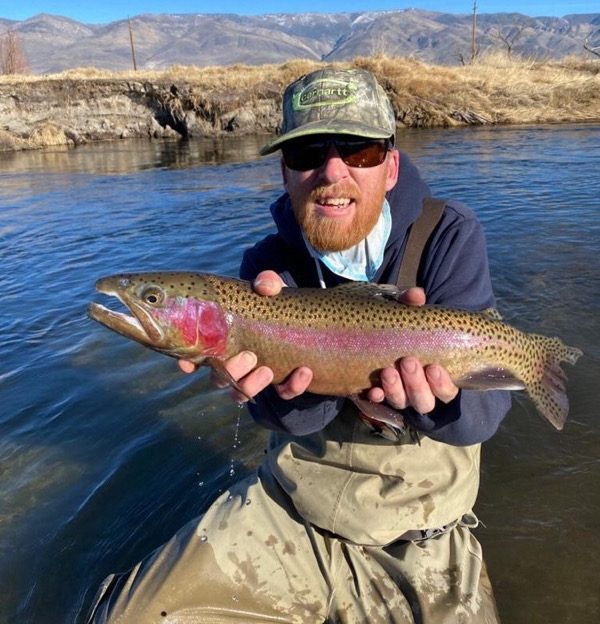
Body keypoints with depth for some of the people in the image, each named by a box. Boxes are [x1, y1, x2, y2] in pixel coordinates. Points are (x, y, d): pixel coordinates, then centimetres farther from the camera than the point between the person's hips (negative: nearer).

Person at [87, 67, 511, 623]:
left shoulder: (449, 237, -13)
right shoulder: (270, 263, -8)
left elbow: (483, 415, -19)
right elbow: (294, 418, -19)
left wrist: (438, 392, -42)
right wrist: (289, 384, -42)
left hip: (419, 534, 0)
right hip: (287, 508, 1)